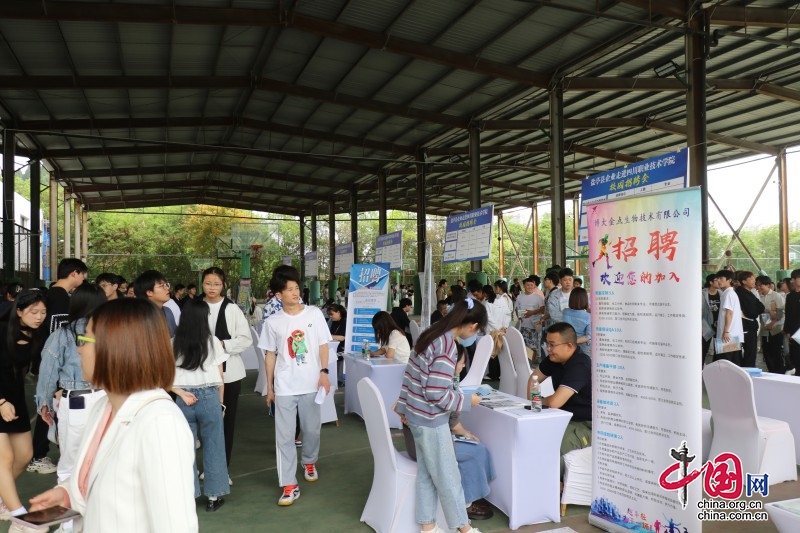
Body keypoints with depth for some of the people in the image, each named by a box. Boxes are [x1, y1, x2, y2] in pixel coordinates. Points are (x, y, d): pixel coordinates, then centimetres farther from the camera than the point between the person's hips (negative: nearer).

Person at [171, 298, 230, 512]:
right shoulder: (213, 342, -2)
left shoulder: (173, 343, 1)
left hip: (183, 400, 1)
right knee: (213, 447, 10)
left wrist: (182, 393, -5)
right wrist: (220, 402, 11)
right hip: (209, 397, -1)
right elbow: (219, 378, 1)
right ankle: (213, 496, 17)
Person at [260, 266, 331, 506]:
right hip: (284, 387, 0)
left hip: (310, 384, 1)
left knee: (312, 430, 14)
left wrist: (324, 372, -7)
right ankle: (290, 486, 7)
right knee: (284, 436, 0)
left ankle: (310, 462, 43)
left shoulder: (314, 314, -2)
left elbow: (323, 345, 3)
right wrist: (269, 386, 7)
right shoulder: (273, 322, -1)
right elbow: (271, 355, 6)